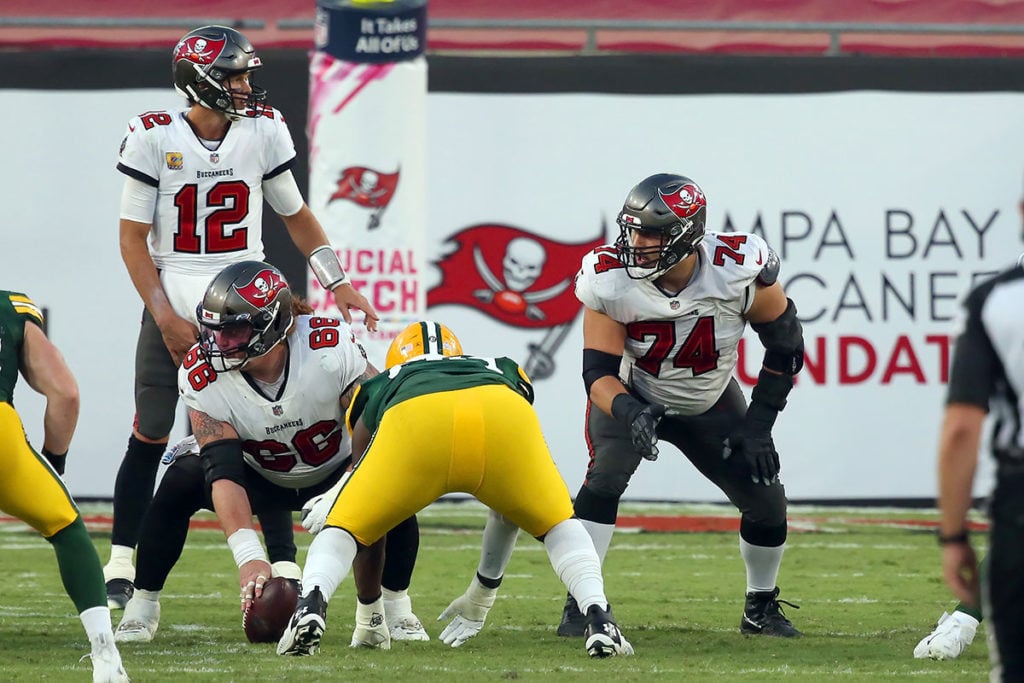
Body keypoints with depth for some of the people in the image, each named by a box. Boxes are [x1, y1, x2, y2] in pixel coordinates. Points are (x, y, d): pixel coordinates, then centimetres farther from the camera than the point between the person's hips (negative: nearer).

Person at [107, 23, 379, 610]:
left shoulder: (264, 130, 0)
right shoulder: (154, 138, -7)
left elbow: (296, 215, 14)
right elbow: (134, 237, -3)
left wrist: (338, 284, 5)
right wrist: (166, 318, -11)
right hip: (173, 303, -1)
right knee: (151, 436, 1)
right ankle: (120, 568, 13)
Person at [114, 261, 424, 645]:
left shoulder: (331, 348, -31)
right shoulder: (202, 377, -27)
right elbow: (224, 473, -31)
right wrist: (248, 556, -43)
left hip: (334, 474, -1)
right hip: (262, 480, 1)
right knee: (183, 480, -27)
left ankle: (398, 609, -9)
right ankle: (143, 605, -11)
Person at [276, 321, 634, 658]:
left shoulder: (376, 390, 43)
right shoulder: (503, 372, 47)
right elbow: (512, 505, 51)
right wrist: (482, 596, 62)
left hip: (415, 424, -1)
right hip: (501, 418, 1)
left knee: (344, 529, 19)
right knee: (557, 525, 28)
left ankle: (311, 604, -12)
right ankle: (598, 619, 3)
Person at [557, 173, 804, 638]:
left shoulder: (741, 270, -29)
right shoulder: (609, 281, -29)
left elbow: (786, 349, -14)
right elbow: (599, 373, -24)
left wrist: (758, 425, -17)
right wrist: (629, 412, -45)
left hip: (710, 406, 2)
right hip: (632, 397, -1)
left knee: (766, 500, -4)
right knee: (605, 477, -27)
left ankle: (761, 608, 22)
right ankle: (580, 603, -20)